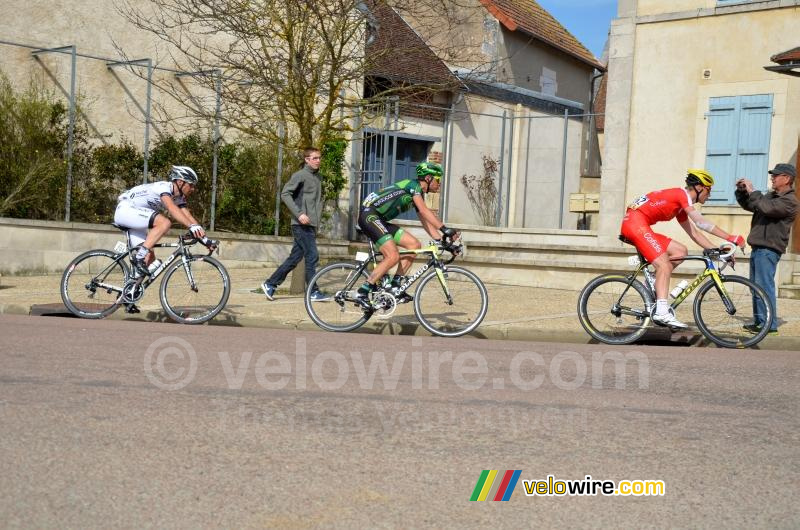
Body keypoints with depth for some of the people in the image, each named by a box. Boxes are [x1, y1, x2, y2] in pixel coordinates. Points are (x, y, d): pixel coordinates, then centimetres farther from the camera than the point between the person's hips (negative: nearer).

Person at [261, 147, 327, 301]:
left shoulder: (317, 176, 17)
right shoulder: (300, 175, -8)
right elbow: (285, 194, -14)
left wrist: (317, 220, 18)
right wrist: (299, 213, -21)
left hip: (311, 225, 8)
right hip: (302, 224, -8)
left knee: (294, 258, 9)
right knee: (312, 256, -9)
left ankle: (270, 284, 16)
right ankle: (313, 291, -1)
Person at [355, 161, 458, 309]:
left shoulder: (419, 194, 20)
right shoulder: (413, 185, -9)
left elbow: (426, 221, 19)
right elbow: (424, 211, -21)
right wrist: (445, 229, -27)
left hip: (379, 220, 10)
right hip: (369, 215, -10)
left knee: (414, 244, 2)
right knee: (393, 256, -22)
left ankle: (395, 286, 3)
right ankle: (363, 291, -15)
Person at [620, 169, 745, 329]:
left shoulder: (681, 207, 23)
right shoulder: (682, 194, -5)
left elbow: (694, 233, 24)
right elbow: (701, 223, -15)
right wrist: (731, 238, -14)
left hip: (640, 226, 9)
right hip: (635, 221, -9)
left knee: (680, 251, 7)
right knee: (664, 265, -17)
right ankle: (662, 312, -26)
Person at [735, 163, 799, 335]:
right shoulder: (770, 195, 18)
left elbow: (767, 208, -25)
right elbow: (748, 205, 26)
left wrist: (752, 191, -14)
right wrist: (742, 191, 8)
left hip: (769, 249, -9)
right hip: (758, 247, 9)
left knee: (764, 286, -12)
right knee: (756, 286, 13)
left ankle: (770, 325, -10)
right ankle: (759, 321, 21)